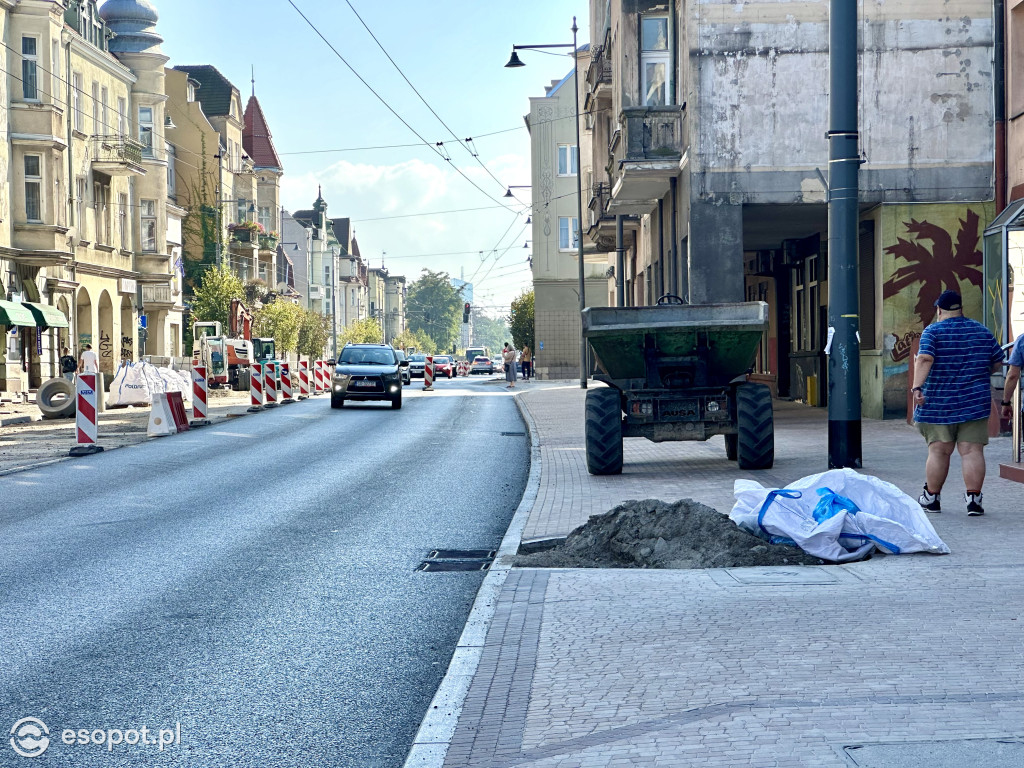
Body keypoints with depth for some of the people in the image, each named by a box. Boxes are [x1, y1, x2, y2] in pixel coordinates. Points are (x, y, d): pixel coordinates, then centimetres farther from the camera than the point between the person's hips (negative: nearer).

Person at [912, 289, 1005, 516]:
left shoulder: (933, 331, -4)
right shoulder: (983, 332, 8)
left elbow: (924, 359, -19)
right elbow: (998, 362, 15)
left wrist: (917, 387, -26)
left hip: (939, 403, -2)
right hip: (975, 402, 2)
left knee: (939, 451, 5)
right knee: (972, 451, -1)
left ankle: (931, 497, 14)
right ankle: (973, 498, -7)